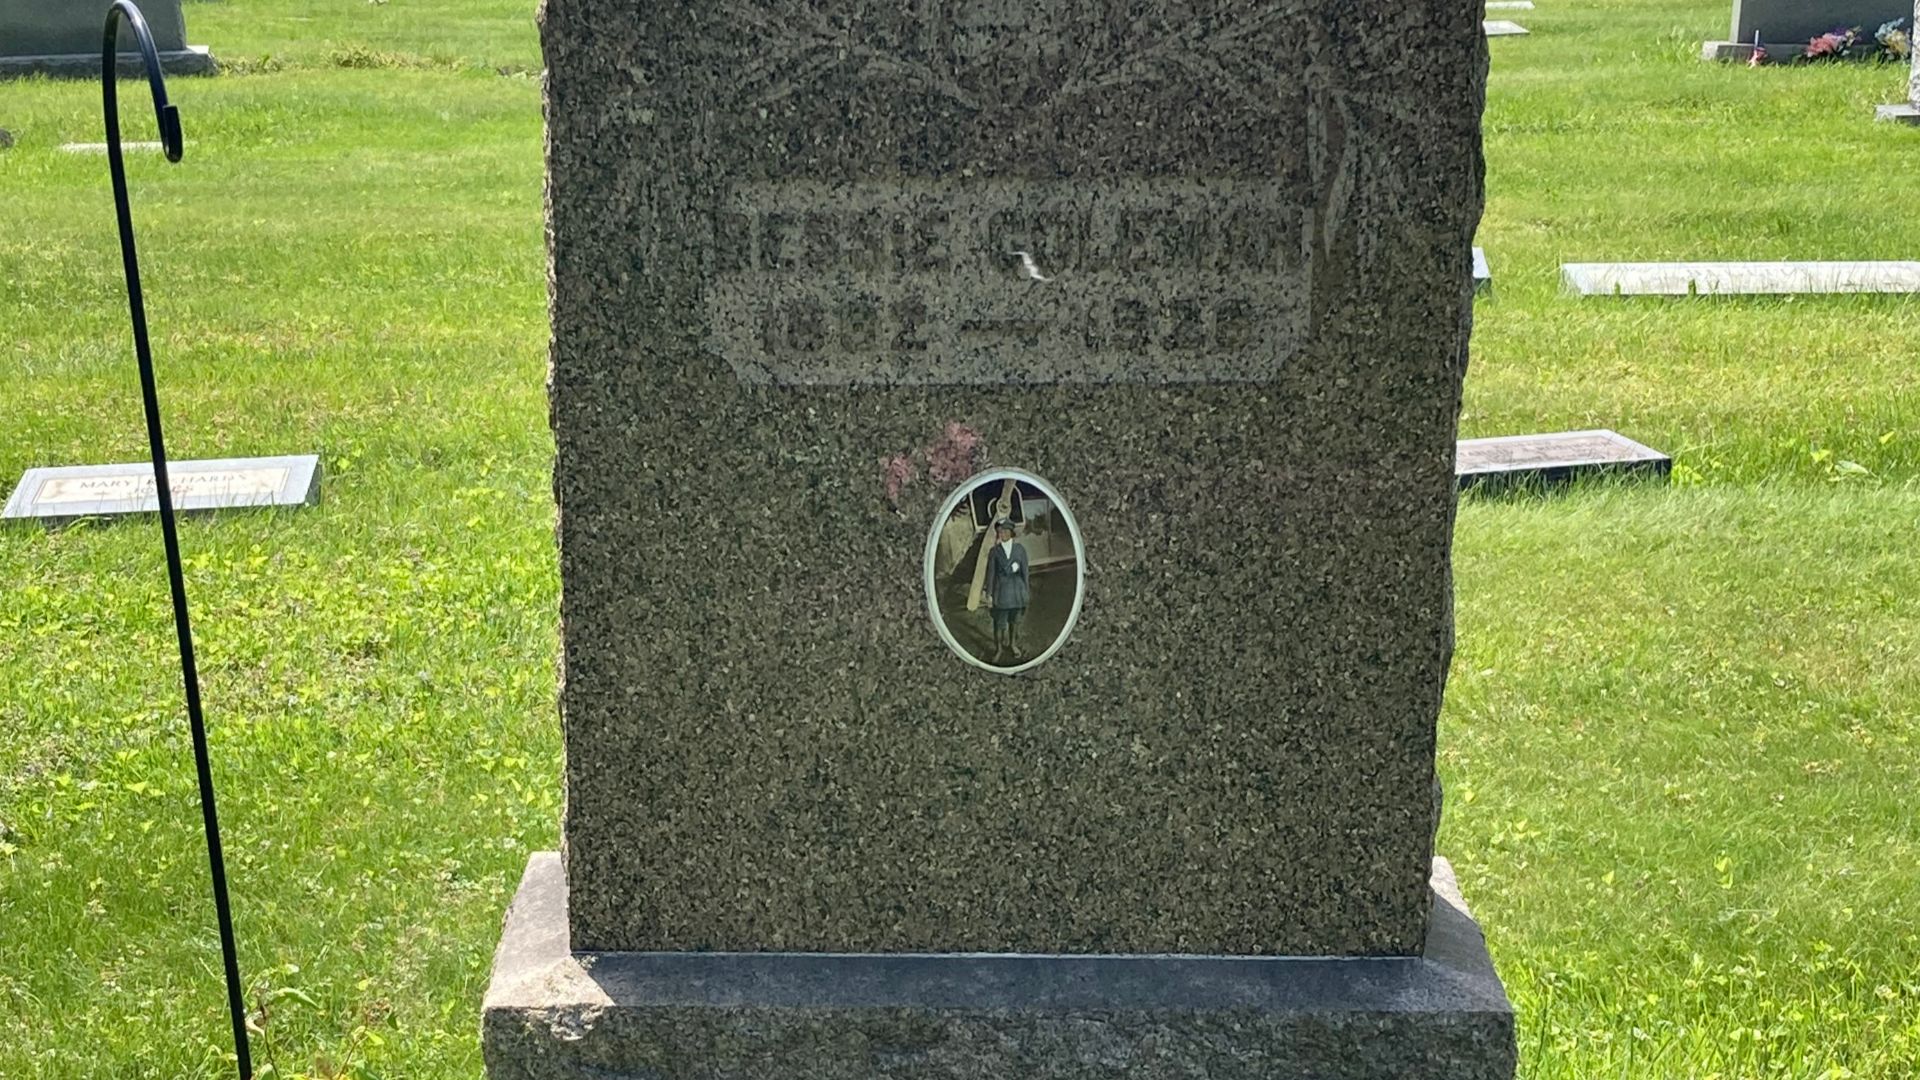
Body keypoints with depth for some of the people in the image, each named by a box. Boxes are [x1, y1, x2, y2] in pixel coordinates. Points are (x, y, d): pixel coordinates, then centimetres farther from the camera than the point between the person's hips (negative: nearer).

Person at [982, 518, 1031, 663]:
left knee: (1015, 620, 14)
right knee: (999, 622, -1)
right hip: (1001, 590, -2)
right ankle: (999, 649, 12)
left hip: (1017, 590, 2)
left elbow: (1025, 571, 5)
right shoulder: (994, 552, -3)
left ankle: (1013, 644, 32)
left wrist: (1026, 591, 4)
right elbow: (990, 573, -1)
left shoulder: (1020, 549, 1)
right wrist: (989, 594, -3)